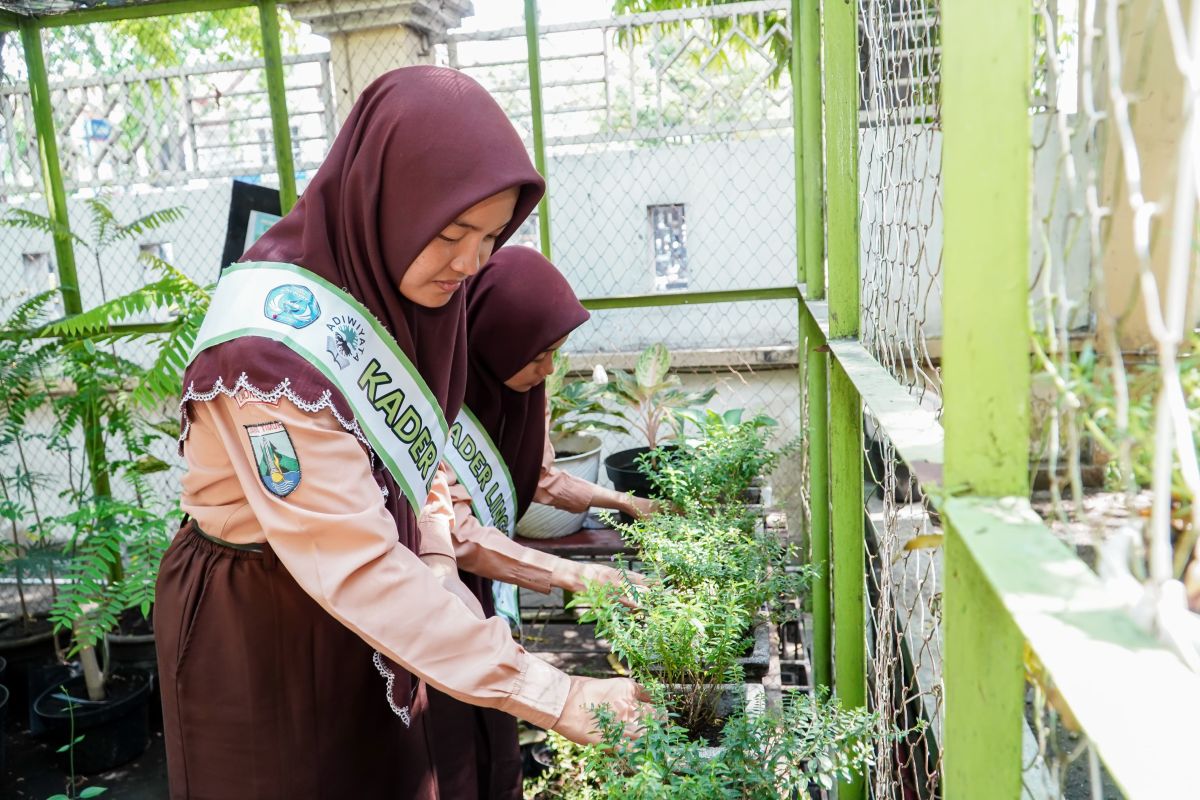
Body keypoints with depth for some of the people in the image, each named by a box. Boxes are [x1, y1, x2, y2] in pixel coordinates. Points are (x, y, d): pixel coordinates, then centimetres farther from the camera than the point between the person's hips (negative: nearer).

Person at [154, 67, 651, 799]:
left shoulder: (389, 288, -7)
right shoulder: (275, 339, -32)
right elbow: (356, 563, -33)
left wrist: (444, 585, -4)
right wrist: (552, 697, -31)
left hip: (360, 611, 7)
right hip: (257, 627, -7)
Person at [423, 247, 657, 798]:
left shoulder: (514, 391, -2)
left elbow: (539, 477, 12)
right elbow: (453, 536, -29)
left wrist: (622, 501, 5)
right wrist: (572, 575, -30)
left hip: (486, 601, 7)